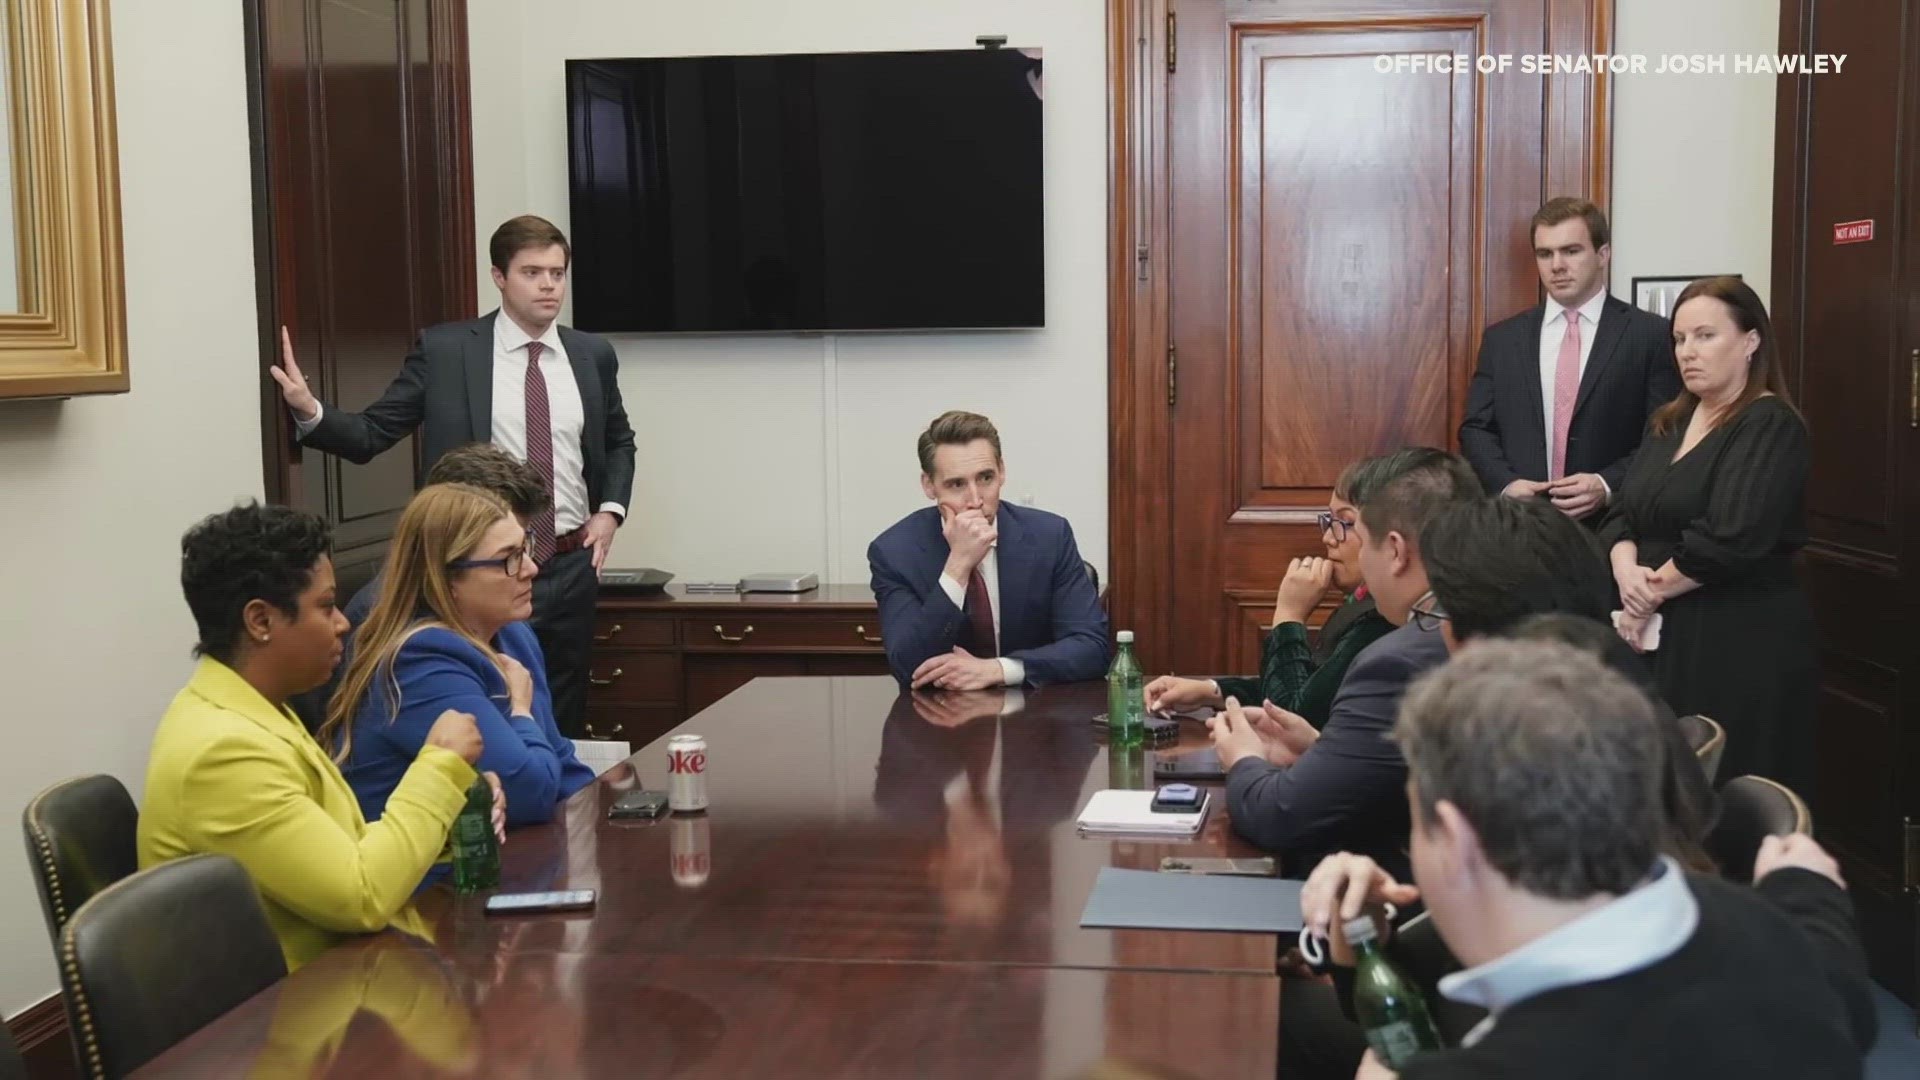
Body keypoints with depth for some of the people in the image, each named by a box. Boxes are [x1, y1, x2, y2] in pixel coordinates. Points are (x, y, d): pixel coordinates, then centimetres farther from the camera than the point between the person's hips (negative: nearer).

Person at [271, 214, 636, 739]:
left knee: (564, 719, 13)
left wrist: (611, 508, 4)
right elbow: (371, 434, -5)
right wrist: (311, 411, -24)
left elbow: (620, 441, 19)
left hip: (571, 566, 3)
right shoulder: (443, 349, -6)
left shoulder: (593, 355, 4)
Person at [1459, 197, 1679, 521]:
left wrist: (1608, 485, -17)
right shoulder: (1501, 338, 11)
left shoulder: (1651, 335, 1)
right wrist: (1506, 484, -9)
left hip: (1609, 526, -2)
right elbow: (1476, 429, 8)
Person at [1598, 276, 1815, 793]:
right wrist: (1626, 571, -11)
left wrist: (1653, 592, -11)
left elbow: (1730, 538, -22)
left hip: (1742, 641, -7)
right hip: (1667, 634, 7)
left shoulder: (1769, 426, -11)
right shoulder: (1669, 422, 14)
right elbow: (1624, 513, 9)